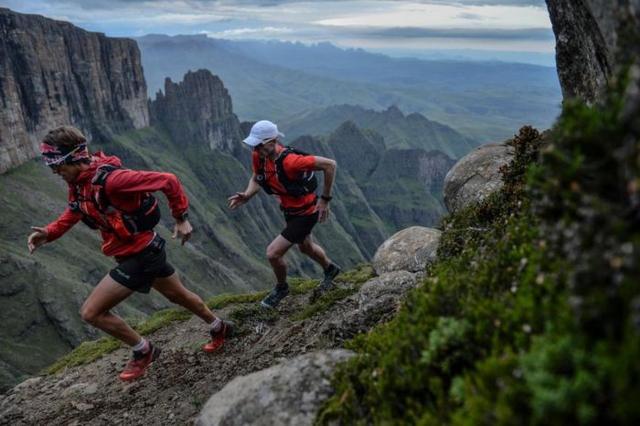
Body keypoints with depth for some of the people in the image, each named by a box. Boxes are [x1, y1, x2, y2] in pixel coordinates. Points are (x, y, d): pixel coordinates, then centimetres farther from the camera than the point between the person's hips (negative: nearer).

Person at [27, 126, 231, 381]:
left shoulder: (111, 179, -28)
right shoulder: (78, 183, 1)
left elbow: (168, 181, -27)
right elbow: (72, 215, 14)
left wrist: (181, 219, -17)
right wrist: (47, 233, -6)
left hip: (140, 255, -9)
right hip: (147, 249, 9)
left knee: (91, 312, -3)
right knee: (179, 295, 24)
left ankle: (143, 351, 16)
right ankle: (219, 328, 45)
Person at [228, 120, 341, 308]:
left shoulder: (290, 161, -36)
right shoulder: (259, 157, -13)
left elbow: (329, 164, -30)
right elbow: (256, 179, 5)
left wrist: (325, 199, -23)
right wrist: (246, 196, -16)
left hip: (306, 213, -8)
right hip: (289, 210, 8)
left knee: (273, 253, -9)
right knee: (306, 247, 30)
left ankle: (281, 287, 23)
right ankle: (330, 269, 60)